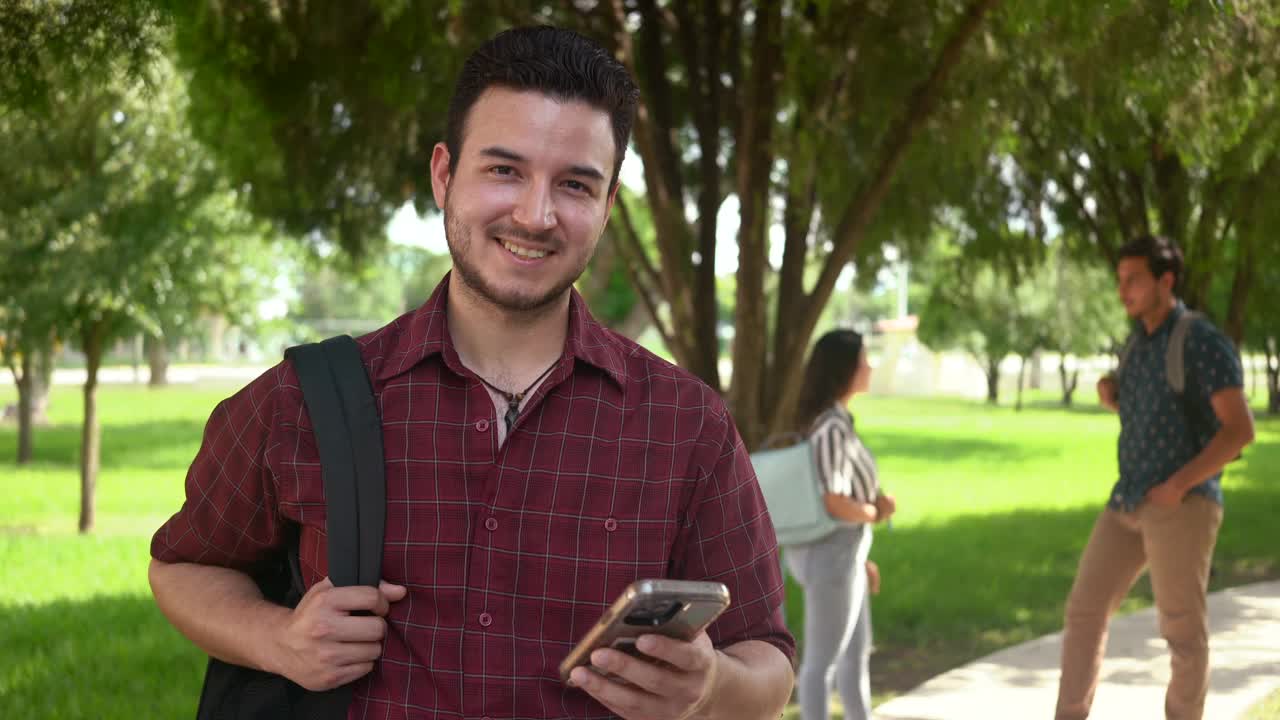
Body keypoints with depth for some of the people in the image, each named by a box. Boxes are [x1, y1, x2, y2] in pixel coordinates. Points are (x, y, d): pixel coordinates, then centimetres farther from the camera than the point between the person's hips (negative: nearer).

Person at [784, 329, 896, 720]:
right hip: (831, 554, -10)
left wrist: (860, 557, 18)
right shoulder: (833, 428, -21)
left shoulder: (829, 421, 10)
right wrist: (878, 511, -7)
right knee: (822, 660, 1)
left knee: (856, 653, 19)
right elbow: (834, 504, -26)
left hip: (837, 552, 10)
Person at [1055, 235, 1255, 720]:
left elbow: (1240, 430, -17)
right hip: (1130, 502, 8)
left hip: (1184, 506, -8)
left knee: (1182, 632, 1)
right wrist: (1111, 396, 8)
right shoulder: (1140, 342, 15)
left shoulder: (1203, 343, -10)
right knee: (1084, 610, 5)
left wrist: (1179, 484, -22)